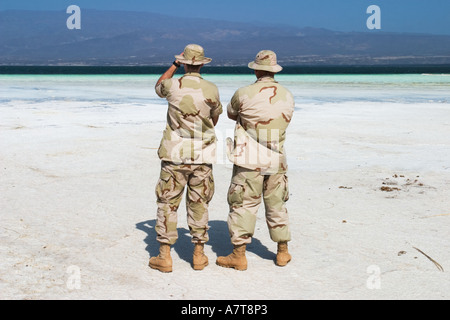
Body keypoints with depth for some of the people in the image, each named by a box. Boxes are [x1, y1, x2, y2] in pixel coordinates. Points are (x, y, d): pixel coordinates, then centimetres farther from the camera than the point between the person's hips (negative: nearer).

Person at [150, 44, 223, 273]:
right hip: (203, 156, 2)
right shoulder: (211, 90, -3)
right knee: (199, 204, 11)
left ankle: (164, 256, 8)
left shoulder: (173, 86, -7)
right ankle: (199, 254, 17)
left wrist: (174, 65, 25)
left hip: (175, 155, -1)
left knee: (168, 203, 7)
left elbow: (159, 85, 19)